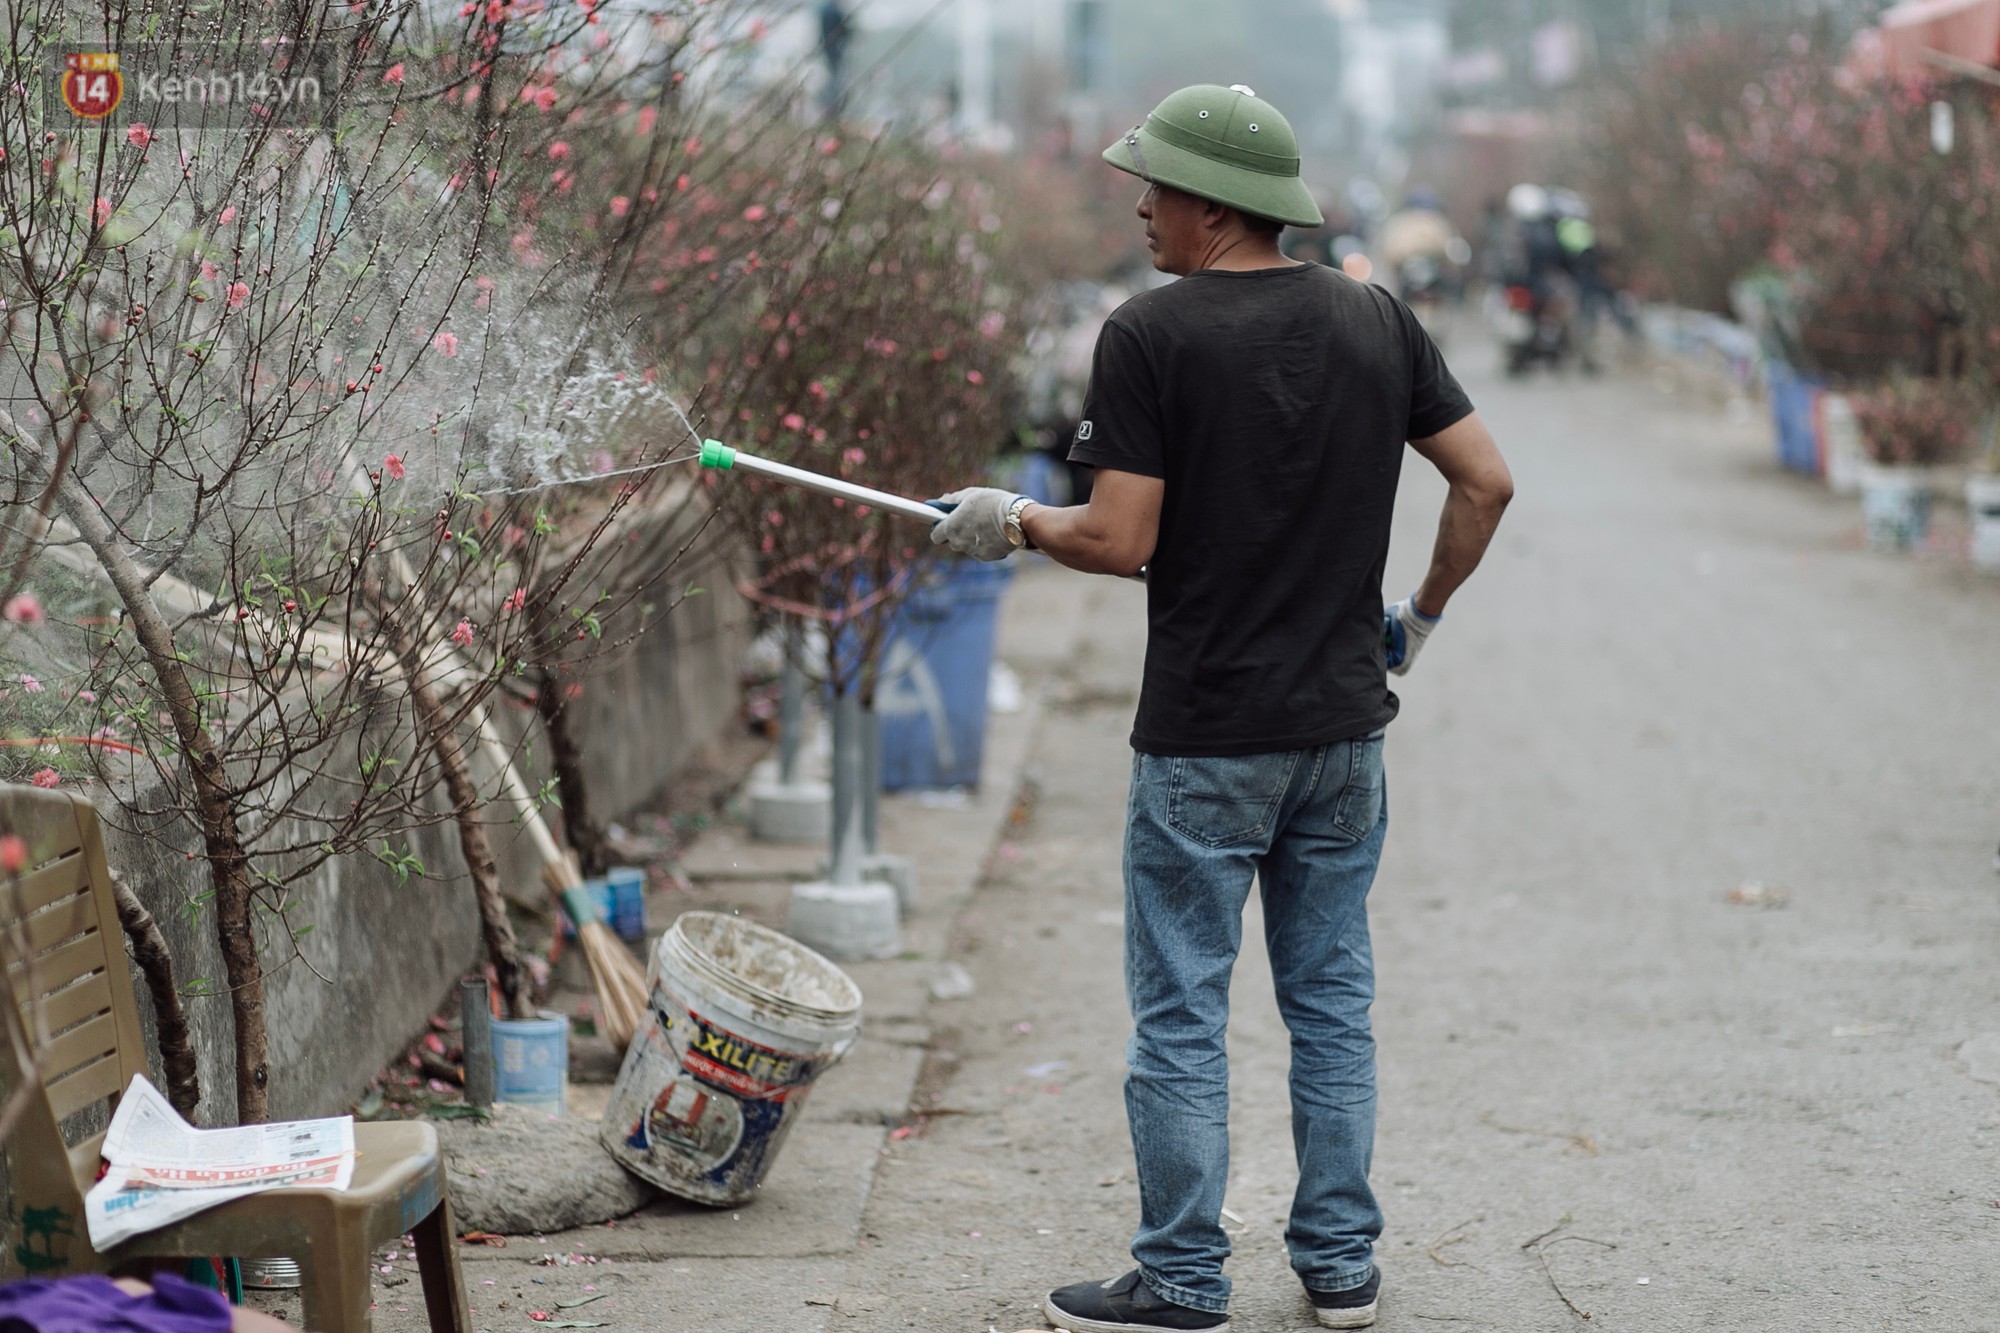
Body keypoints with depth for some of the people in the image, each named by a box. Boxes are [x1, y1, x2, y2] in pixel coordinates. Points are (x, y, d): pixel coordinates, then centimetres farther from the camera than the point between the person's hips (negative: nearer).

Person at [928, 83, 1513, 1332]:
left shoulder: (1151, 334, -13)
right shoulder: (1377, 319, 3)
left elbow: (1122, 542, -15)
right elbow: (1487, 481, 4)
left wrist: (1013, 522, 3)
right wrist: (1420, 617, 16)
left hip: (1205, 739, -5)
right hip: (1345, 726, 5)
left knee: (1182, 1018, 4)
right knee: (1332, 1001, 14)